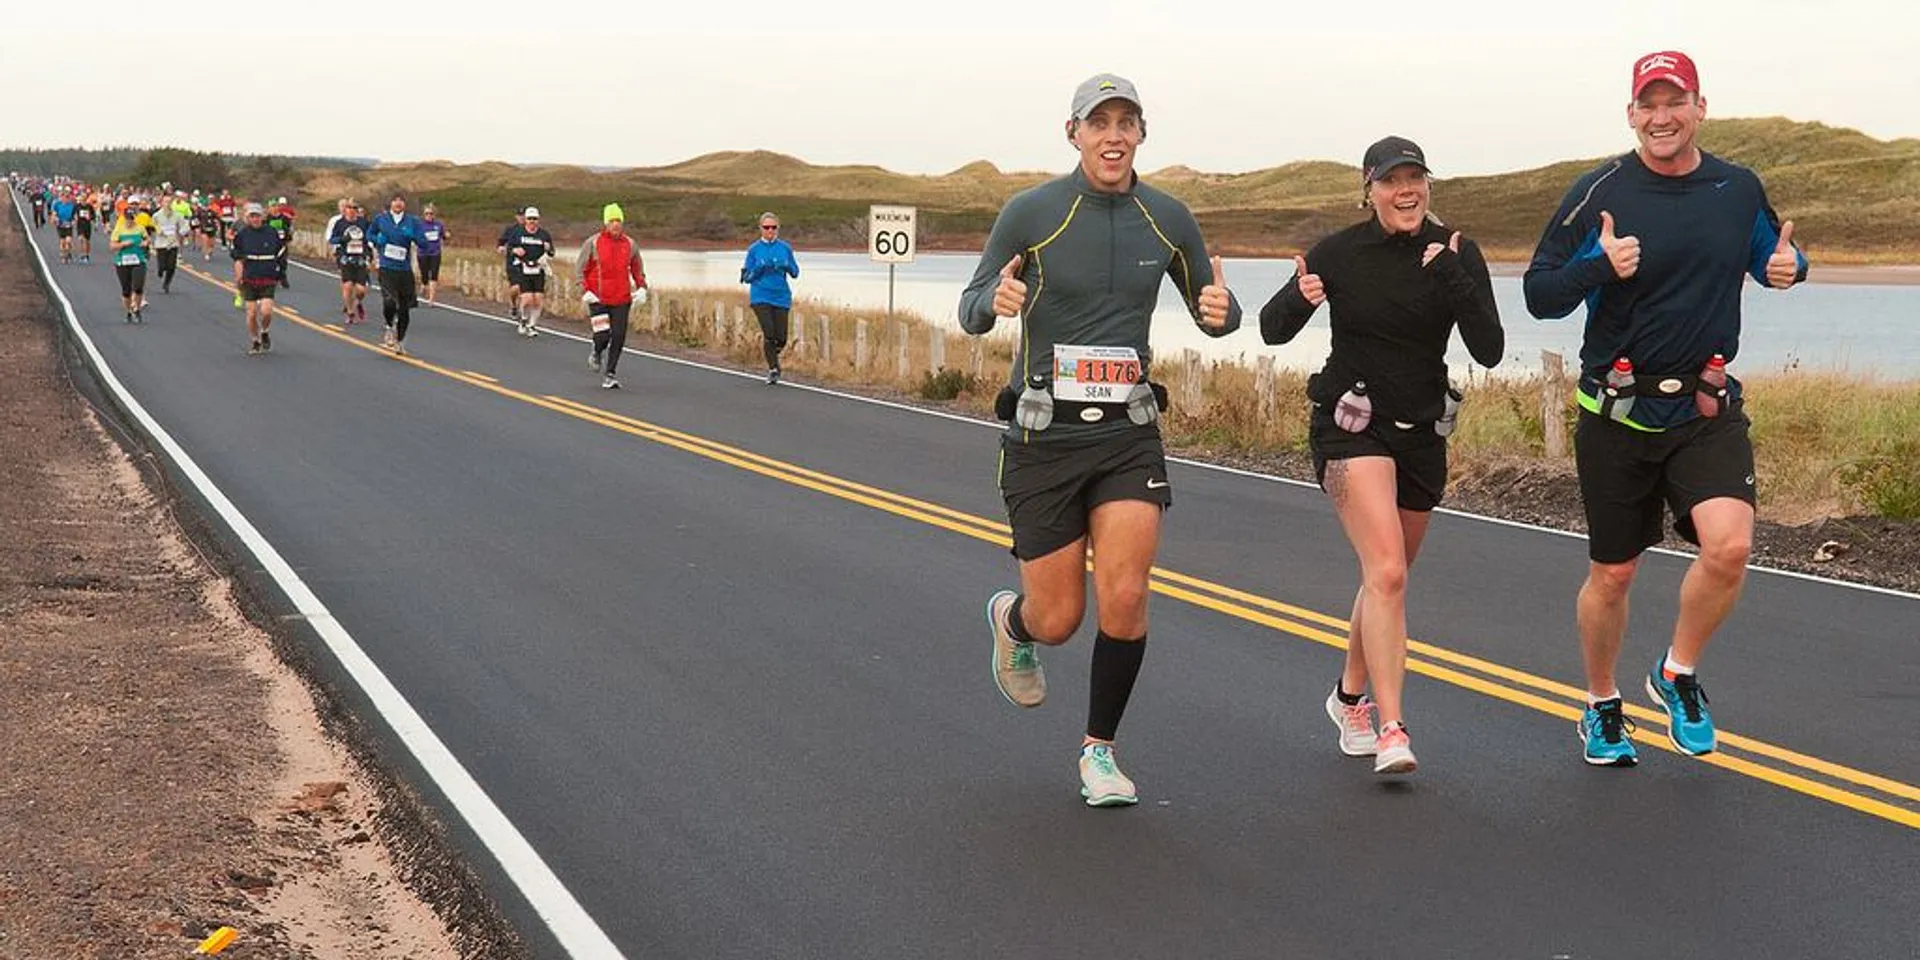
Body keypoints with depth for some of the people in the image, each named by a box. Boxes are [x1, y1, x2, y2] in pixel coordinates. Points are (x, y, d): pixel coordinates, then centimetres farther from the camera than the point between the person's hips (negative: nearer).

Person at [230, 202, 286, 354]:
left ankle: (264, 332, 17)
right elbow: (238, 259, 0)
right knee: (251, 313, 1)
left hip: (268, 280, 0)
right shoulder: (241, 234, 0)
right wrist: (238, 278, -10)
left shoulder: (272, 233, 1)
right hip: (249, 279, 0)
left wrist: (278, 277, 11)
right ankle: (255, 343, 19)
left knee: (266, 311, -14)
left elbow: (279, 256, 10)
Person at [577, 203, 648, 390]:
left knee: (618, 337, -4)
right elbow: (580, 268, 3)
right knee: (603, 335, -11)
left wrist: (641, 288, 4)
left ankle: (608, 374, 8)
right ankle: (596, 354, 26)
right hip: (598, 298, -3)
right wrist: (585, 291, -8)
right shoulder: (593, 243, -3)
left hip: (622, 299, 3)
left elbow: (637, 269, 19)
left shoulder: (629, 244, 6)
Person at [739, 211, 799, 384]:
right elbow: (747, 277, 4)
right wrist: (759, 269, -15)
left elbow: (795, 272, 10)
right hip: (760, 297, -2)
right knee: (769, 333, -15)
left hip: (781, 297, 2)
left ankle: (773, 355, 35)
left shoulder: (785, 248, 6)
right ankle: (773, 369, 0)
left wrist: (787, 267, -12)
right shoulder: (754, 249, 2)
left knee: (781, 339, 1)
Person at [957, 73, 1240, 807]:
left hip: (1129, 436, 2)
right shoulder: (1031, 214, -8)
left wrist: (1221, 312, -12)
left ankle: (1099, 750, 10)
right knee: (1058, 620, 2)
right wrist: (995, 300, -26)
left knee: (1124, 599, -12)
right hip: (1044, 438, -2)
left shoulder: (1168, 218, 1)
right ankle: (1011, 621, 41)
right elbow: (970, 313, -1)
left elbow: (1211, 313, 13)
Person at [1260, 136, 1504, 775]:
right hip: (1350, 427, -4)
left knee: (1386, 576, 17)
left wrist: (1451, 278, -24)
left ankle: (1350, 696, 40)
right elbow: (1272, 330, -2)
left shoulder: (1456, 253, -4)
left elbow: (1489, 351, -12)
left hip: (1422, 432, 4)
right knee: (1387, 572, -20)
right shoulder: (1339, 253, -9)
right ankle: (1391, 731, -21)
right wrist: (1300, 298, -24)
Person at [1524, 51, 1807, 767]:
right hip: (1618, 412, -1)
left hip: (1709, 410, 2)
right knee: (1612, 574, 8)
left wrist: (1789, 266, -1)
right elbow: (1539, 295, -5)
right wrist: (1597, 265, -24)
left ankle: (1677, 673, 6)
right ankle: (1602, 708, 32)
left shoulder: (1739, 189, 5)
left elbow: (1768, 253, 23)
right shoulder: (1601, 193, -5)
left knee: (1729, 546, -21)